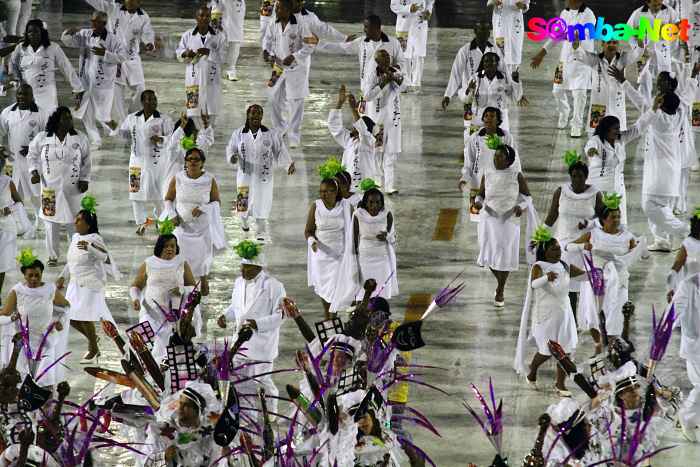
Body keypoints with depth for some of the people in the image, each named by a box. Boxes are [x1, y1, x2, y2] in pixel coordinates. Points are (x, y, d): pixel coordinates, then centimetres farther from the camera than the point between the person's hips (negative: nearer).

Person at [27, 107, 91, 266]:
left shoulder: (79, 138, 1)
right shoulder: (42, 138, 0)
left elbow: (87, 160, 7)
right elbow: (32, 155, 13)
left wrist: (85, 179, 0)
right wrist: (34, 171, -1)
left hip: (72, 187, 0)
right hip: (50, 186, 0)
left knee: (76, 221, 0)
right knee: (51, 223, 3)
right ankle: (53, 256, 15)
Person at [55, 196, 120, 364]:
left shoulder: (94, 239, -16)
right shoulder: (75, 237, 8)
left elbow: (107, 259, -27)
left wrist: (90, 248, -39)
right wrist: (62, 276, 19)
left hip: (92, 283, -8)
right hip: (76, 283, 8)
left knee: (85, 315, -7)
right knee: (70, 317, 6)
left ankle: (93, 349, 13)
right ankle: (92, 338, 31)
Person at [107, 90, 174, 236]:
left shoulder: (164, 120, -3)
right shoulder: (132, 118, 7)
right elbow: (125, 134, 17)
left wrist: (161, 139, -22)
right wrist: (115, 129, -1)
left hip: (157, 161, -3)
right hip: (138, 160, 3)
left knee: (158, 192, 5)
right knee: (137, 192, 3)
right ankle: (140, 222, 16)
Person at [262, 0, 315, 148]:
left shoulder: (300, 27, -15)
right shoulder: (274, 25, 0)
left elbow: (310, 46, -11)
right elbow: (268, 40, 13)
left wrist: (294, 56, -21)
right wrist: (267, 51, -9)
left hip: (296, 69, -5)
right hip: (278, 68, 5)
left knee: (296, 103, -1)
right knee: (273, 99, 10)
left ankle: (294, 137, 9)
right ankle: (281, 128, 35)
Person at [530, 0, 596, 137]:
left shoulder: (588, 15, -14)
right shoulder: (564, 13, 8)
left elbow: (583, 34, -28)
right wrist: (542, 53, 18)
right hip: (565, 58, 6)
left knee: (579, 93, -8)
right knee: (558, 90, 10)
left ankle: (577, 126, 5)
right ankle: (564, 114, 38)